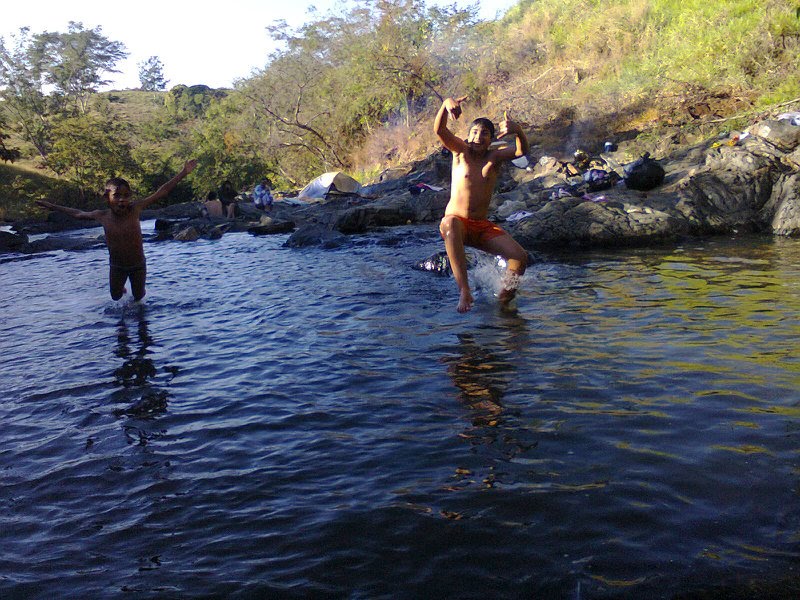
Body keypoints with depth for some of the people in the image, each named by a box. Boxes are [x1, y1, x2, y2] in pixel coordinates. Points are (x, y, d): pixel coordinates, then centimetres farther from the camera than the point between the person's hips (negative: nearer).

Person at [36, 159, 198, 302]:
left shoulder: (134, 209, -23)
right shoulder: (102, 216, -17)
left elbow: (160, 193, -24)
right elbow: (78, 214, 3)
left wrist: (183, 173, -27)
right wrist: (53, 206, 13)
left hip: (138, 264, -1)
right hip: (117, 266, 2)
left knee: (138, 296, 15)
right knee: (115, 296, 19)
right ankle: (121, 288, 53)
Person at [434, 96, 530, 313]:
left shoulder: (495, 156, 5)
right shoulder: (461, 151, 2)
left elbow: (522, 151, -13)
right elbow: (439, 130, -14)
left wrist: (518, 131, -35)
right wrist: (446, 104, -34)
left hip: (483, 227, 2)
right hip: (457, 222, -2)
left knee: (520, 257, -16)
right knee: (449, 224, -40)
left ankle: (504, 299, 11)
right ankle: (464, 291, -44)